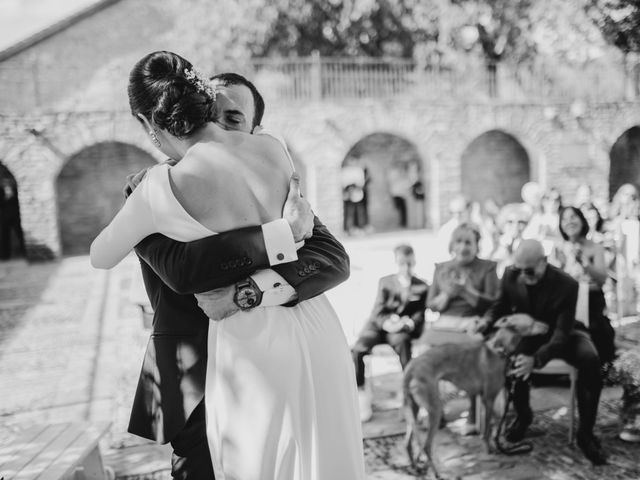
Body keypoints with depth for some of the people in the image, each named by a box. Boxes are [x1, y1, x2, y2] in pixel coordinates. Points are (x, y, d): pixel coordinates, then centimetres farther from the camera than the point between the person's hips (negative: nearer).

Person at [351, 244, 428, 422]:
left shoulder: (422, 287, 12)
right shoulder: (385, 282, 15)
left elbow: (420, 315, 7)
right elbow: (378, 311, 5)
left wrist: (408, 323, -17)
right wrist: (388, 322, -18)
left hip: (403, 328, -1)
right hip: (378, 325, 2)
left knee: (402, 342, -39)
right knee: (357, 349, -27)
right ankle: (360, 393, -14)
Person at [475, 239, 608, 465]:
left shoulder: (566, 284, -28)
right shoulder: (511, 275, -17)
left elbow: (562, 332, -31)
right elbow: (501, 305, 3)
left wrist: (536, 359, -47)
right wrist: (487, 320, -21)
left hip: (562, 334, -2)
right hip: (528, 332, 2)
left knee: (590, 361, -32)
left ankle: (585, 432, -14)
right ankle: (522, 415, -1)